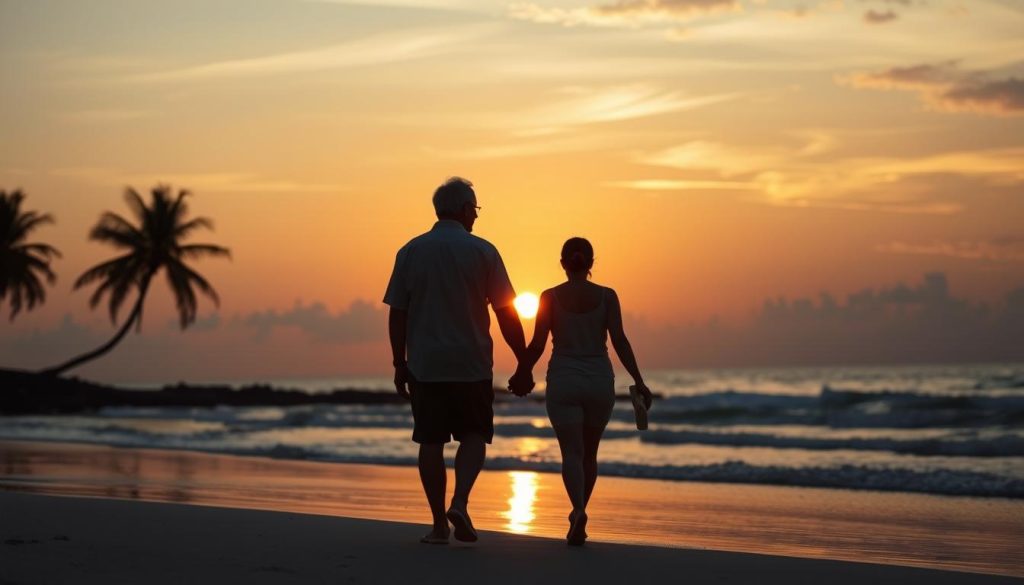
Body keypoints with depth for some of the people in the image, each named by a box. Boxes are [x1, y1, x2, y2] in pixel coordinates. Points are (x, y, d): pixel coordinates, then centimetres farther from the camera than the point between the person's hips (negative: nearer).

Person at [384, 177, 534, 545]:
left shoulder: (411, 252, 2)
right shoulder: (482, 252, -4)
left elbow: (397, 314, 2)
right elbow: (506, 314, -5)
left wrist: (400, 365, 11)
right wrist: (524, 365, 1)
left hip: (425, 364, 2)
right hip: (471, 363, -1)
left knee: (431, 442, 7)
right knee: (474, 436, 12)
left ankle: (439, 524, 7)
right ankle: (460, 503, -9)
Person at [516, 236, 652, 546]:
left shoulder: (550, 297, -1)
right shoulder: (606, 296, 0)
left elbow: (537, 345, -3)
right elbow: (619, 340, -7)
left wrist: (520, 374, 12)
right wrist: (639, 381, -5)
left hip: (563, 381, -1)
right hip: (600, 382, 2)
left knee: (571, 453, -4)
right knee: (589, 453, 18)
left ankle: (579, 511, -29)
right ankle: (578, 515, 25)